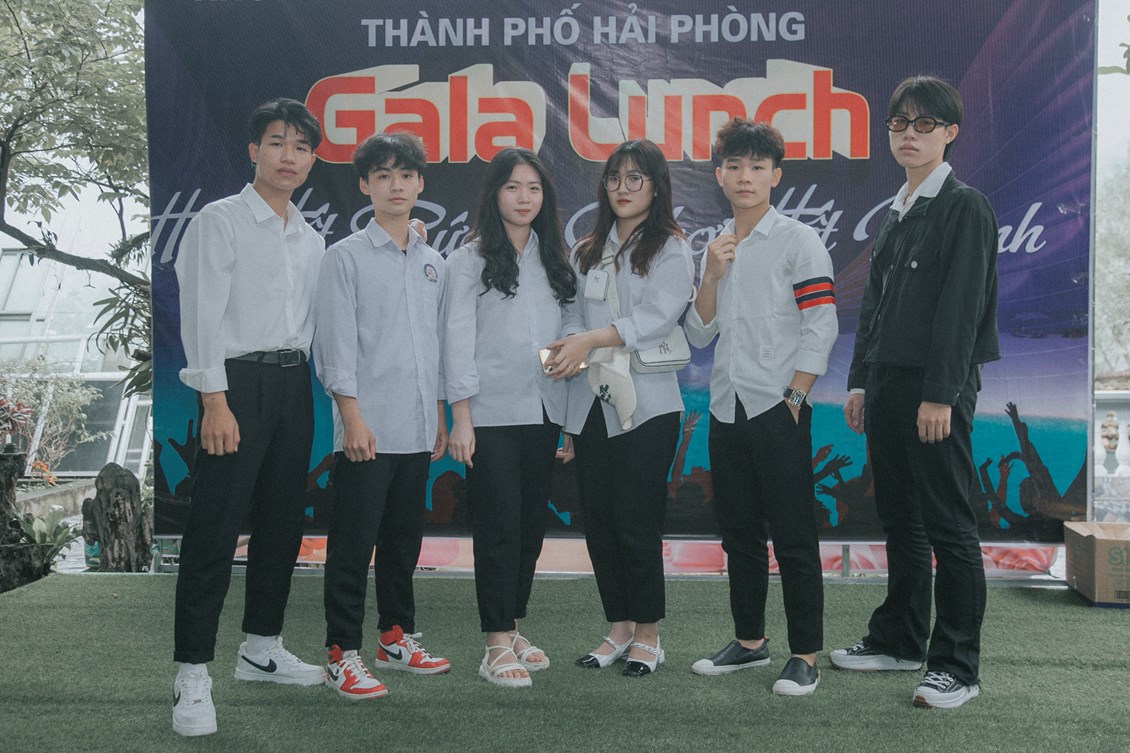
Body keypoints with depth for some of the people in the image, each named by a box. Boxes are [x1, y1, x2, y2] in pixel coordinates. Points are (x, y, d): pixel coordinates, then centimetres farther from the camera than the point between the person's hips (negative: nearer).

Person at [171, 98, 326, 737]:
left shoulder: (312, 239, 16)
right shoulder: (221, 221, -4)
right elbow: (202, 316, -10)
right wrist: (216, 401, -16)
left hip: (294, 383, 7)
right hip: (239, 381, -7)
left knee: (283, 523, 13)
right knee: (216, 531, -7)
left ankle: (262, 648, 27)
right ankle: (193, 676, -2)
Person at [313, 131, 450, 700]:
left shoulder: (433, 262, 14)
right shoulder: (347, 257, -2)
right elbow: (336, 344, -8)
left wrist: (439, 416, 16)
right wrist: (353, 418, -14)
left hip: (417, 428, 6)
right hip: (367, 428, -6)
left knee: (404, 538, 14)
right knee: (353, 543, -2)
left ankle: (397, 637, 26)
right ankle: (342, 654, 5)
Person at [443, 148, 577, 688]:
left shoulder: (553, 259, 14)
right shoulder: (470, 260, 0)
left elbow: (566, 332, 14)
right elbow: (458, 339, -5)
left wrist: (573, 412, 9)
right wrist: (460, 416, -11)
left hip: (544, 410, 5)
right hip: (492, 414, -5)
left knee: (532, 523, 8)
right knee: (499, 527, -5)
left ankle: (512, 629, 20)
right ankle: (497, 647, 1)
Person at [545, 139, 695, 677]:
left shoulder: (670, 249, 0)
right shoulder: (587, 252, 18)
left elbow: (659, 317, -12)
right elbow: (574, 312, 14)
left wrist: (593, 339, -21)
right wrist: (570, 346, -9)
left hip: (645, 402, -5)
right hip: (591, 403, 5)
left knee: (636, 523, -5)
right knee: (597, 519, 7)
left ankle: (647, 634, 10)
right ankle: (619, 628, 20)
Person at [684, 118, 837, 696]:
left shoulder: (796, 240, -4)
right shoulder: (715, 247, 14)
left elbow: (821, 327, -9)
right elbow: (699, 334, 11)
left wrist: (794, 397, -13)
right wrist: (712, 274, -3)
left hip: (778, 408, -6)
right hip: (726, 408, 6)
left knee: (792, 533, -2)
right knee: (738, 531, 13)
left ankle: (805, 654, 6)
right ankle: (749, 640, 25)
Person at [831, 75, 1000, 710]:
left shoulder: (965, 206, -7)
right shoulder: (896, 212, 17)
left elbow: (962, 306, -14)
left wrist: (940, 394, -19)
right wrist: (861, 381, 14)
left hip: (937, 389, -8)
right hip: (888, 383, 8)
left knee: (949, 525, -2)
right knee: (900, 520, 15)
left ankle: (958, 667, 5)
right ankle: (899, 639, 27)